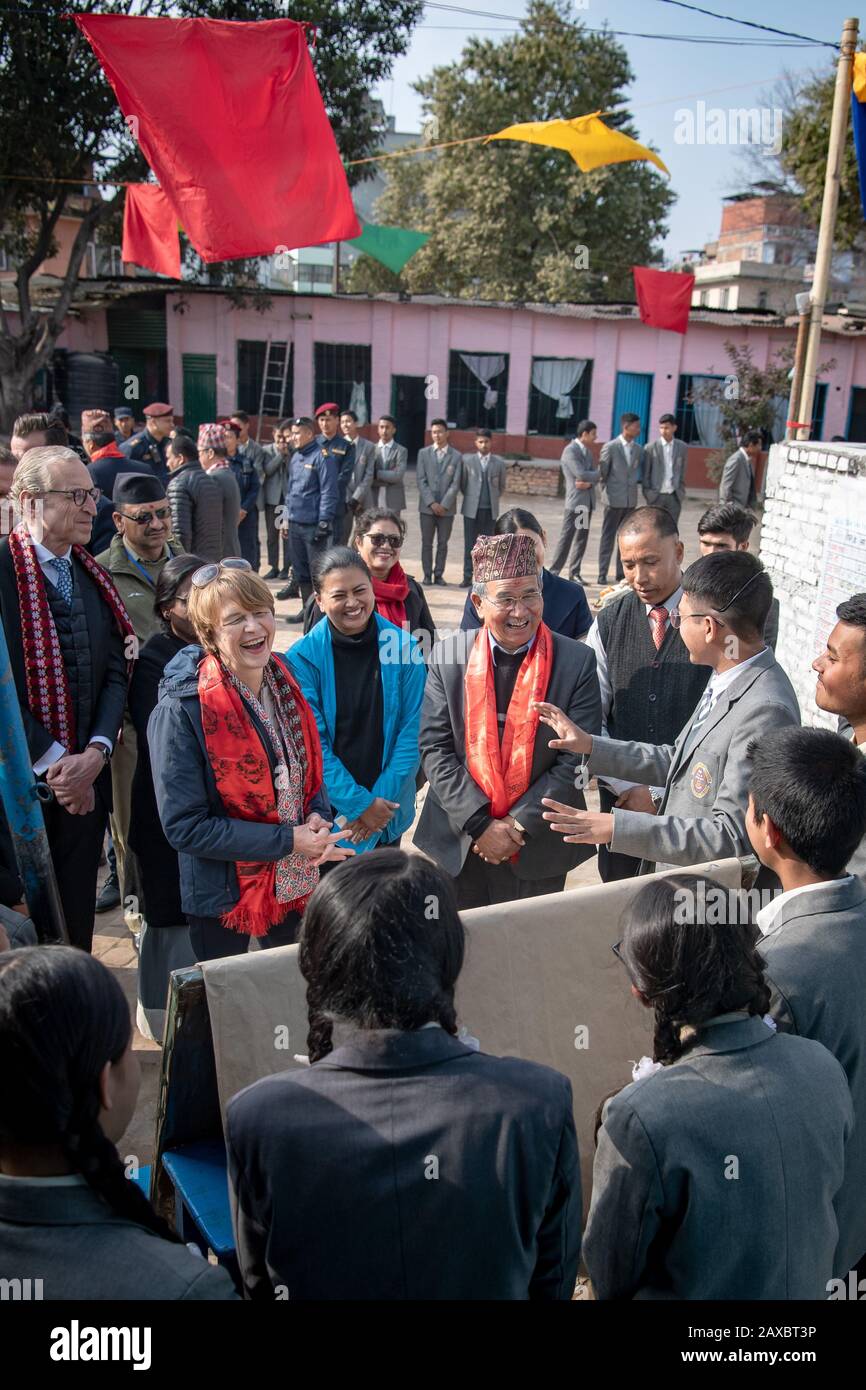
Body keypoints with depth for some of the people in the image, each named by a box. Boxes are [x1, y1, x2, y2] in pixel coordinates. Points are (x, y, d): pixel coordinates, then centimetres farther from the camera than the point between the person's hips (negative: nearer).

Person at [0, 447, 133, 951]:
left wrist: (96, 752, -9)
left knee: (76, 921, 14)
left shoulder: (92, 575, 8)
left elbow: (115, 673, 5)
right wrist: (52, 761, -16)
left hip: (85, 780, 5)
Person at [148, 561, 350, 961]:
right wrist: (288, 840, -24)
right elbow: (184, 826, -21)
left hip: (296, 884, 6)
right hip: (225, 898, -5)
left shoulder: (285, 681, -2)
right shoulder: (180, 712, -21)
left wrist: (318, 820, -11)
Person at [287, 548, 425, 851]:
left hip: (387, 810, 2)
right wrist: (359, 803, -16)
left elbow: (411, 730, -7)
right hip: (326, 811, -1)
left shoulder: (404, 648, -8)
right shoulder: (302, 658, -13)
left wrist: (381, 799, -13)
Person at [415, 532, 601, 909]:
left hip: (536, 849, -1)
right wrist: (480, 824, -14)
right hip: (458, 843, 1)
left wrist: (518, 825, -14)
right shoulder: (447, 656, -4)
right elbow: (435, 748, -6)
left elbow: (577, 760, -10)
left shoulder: (577, 662, -8)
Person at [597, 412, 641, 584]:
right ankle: (602, 574, 4)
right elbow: (602, 473, -2)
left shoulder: (638, 449, 9)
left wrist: (633, 484, 8)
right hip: (614, 499, -5)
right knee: (608, 537, -1)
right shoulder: (610, 447, -7)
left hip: (631, 500, 5)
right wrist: (607, 491, 2)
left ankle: (622, 573, 16)